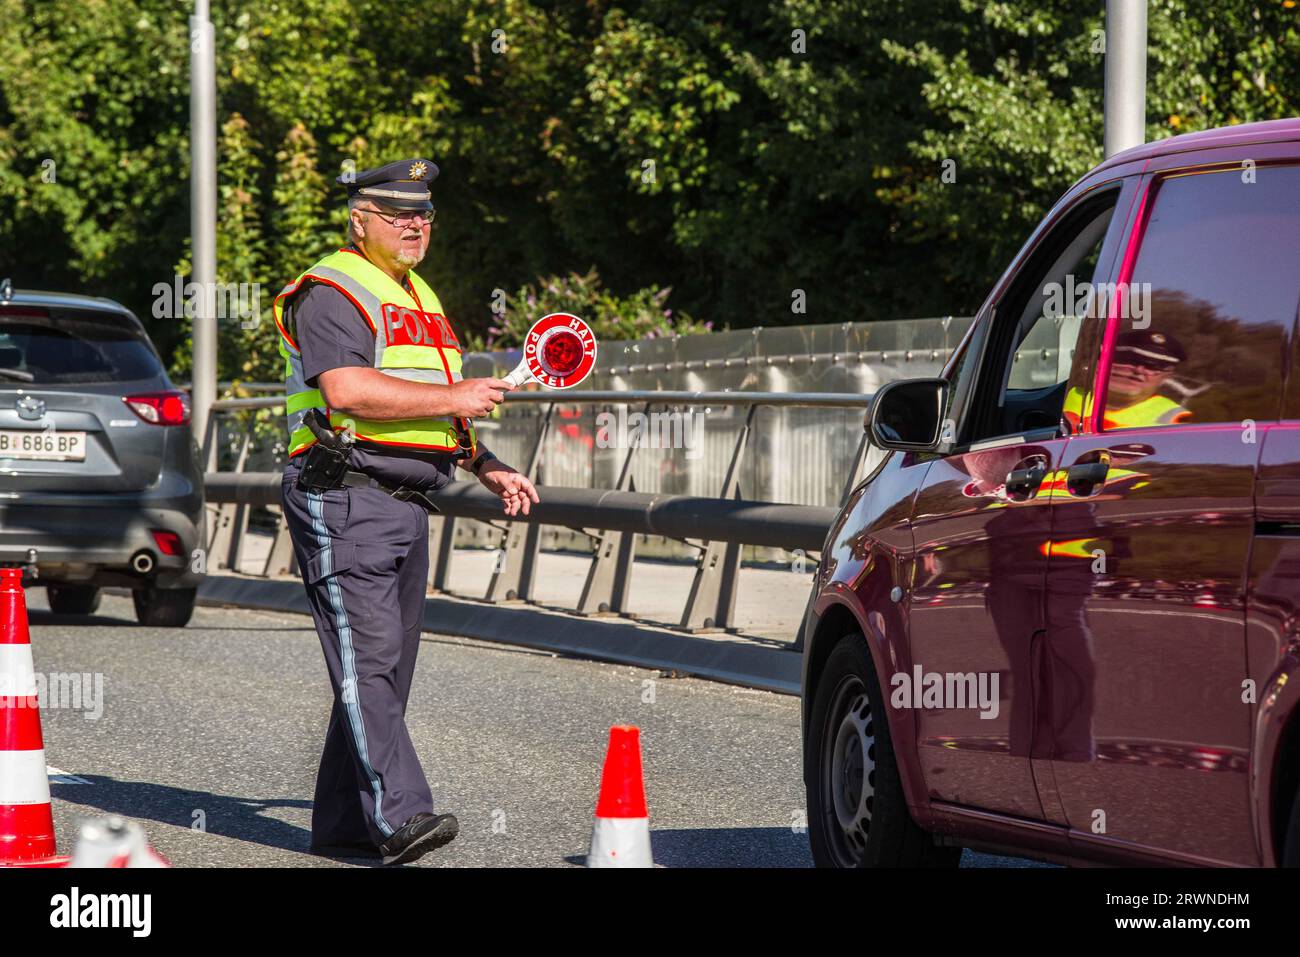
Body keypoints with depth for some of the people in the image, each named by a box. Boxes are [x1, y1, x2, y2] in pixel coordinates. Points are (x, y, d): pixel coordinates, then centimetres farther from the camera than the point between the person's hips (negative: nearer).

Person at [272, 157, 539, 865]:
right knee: (367, 660, -16)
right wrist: (451, 396, -18)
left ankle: (343, 823, 14)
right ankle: (400, 814, -27)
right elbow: (346, 390, -22)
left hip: (407, 507, 9)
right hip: (343, 496, -9)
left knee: (384, 671, 8)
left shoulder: (420, 300, 24)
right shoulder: (331, 293, -7)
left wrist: (487, 469, 21)